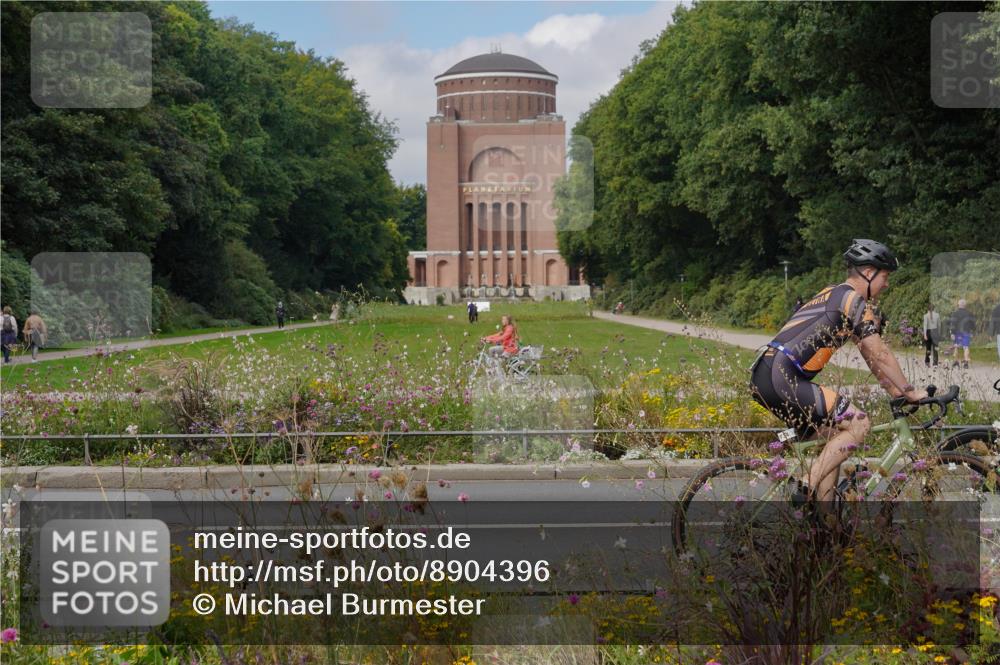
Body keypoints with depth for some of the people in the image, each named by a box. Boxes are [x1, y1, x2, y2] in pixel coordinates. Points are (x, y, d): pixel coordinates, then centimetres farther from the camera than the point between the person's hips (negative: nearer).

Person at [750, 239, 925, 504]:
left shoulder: (834, 295, 26)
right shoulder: (856, 301, -4)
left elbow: (869, 355, 28)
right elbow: (880, 355, -5)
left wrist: (896, 391, 27)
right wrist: (910, 391, 4)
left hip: (763, 376, 10)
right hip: (782, 378, -10)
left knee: (837, 435, 17)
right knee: (858, 424, -9)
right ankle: (806, 496, -11)